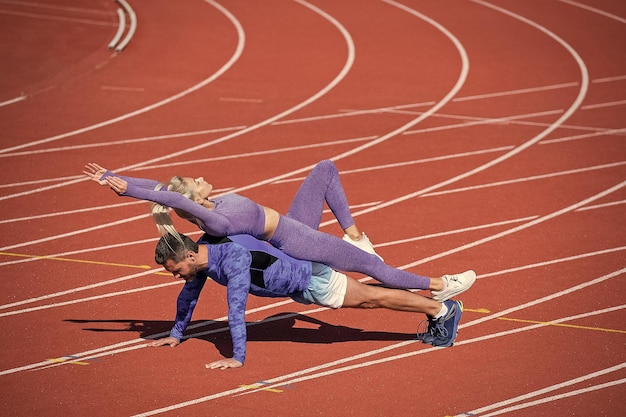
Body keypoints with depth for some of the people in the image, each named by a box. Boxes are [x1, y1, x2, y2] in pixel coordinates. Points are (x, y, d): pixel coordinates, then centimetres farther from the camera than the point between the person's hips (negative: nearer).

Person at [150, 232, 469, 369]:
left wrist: (238, 357, -45)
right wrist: (176, 333, 12)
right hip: (296, 288, 8)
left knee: (372, 298, 6)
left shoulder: (233, 258, -38)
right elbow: (189, 294, 7)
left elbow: (236, 308, -44)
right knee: (364, 300, 21)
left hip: (309, 276, -8)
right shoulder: (201, 252, -10)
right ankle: (435, 312, 37)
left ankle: (442, 310, 21)